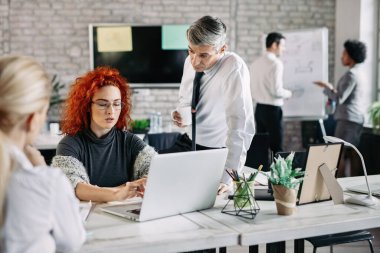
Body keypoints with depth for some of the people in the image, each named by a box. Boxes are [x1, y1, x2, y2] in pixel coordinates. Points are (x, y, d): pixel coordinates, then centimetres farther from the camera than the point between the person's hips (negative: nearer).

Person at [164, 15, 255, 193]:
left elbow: (241, 128, -32)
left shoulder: (234, 68, -25)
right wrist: (181, 115, -11)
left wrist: (226, 179, -38)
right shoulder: (190, 61, -5)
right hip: (188, 142, 6)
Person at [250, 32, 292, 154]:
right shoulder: (276, 63, -13)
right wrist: (288, 93, 0)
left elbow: (251, 89, 14)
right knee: (276, 148, -5)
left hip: (259, 108, 8)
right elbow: (276, 90, -18)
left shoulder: (256, 63, 10)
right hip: (272, 109, -8)